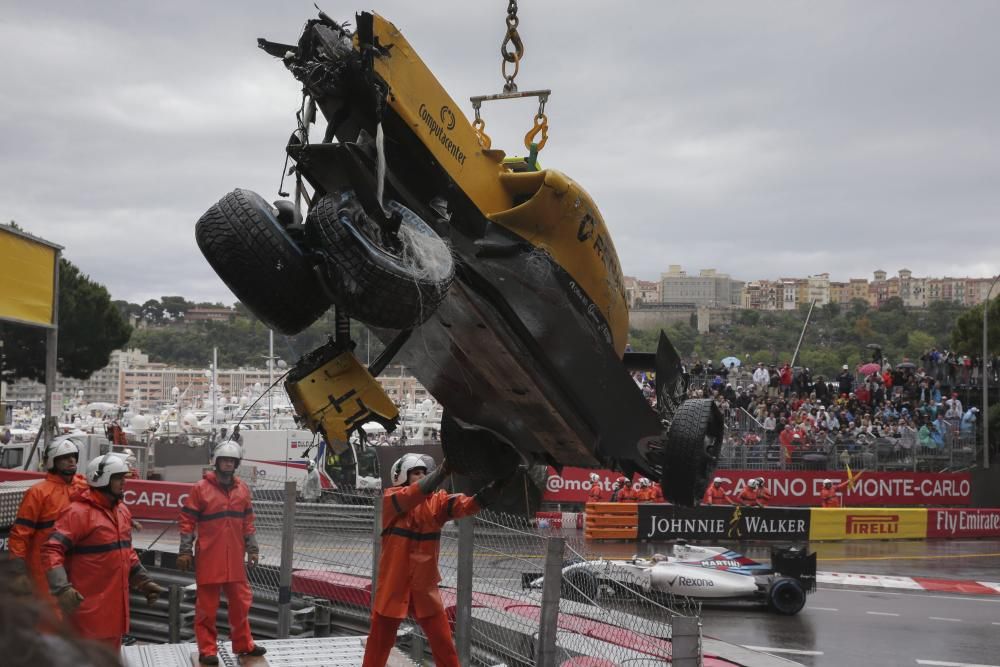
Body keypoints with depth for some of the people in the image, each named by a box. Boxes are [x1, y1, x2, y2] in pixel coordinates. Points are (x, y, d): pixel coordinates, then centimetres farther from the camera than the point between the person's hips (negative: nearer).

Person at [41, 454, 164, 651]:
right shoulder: (78, 511, -15)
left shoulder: (122, 511, 13)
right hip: (87, 606, -8)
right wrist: (61, 588, -32)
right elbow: (51, 550, -21)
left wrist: (144, 581, 19)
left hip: (115, 604, 9)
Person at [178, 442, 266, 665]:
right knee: (207, 605, 2)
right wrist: (185, 551, -9)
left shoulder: (242, 489, 8)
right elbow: (187, 521, -5)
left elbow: (248, 522, 14)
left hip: (235, 558, 5)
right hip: (208, 559, -5)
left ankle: (243, 644, 26)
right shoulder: (200, 488, -6)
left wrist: (252, 548, 11)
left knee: (241, 601, 13)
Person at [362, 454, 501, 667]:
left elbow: (463, 505, -18)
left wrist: (486, 494, -39)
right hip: (393, 585, -2)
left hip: (425, 587, 2)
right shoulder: (391, 498, -8)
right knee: (379, 642, 11)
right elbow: (412, 496, -29)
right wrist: (442, 470, -43)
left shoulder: (437, 500, 0)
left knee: (444, 643, 3)